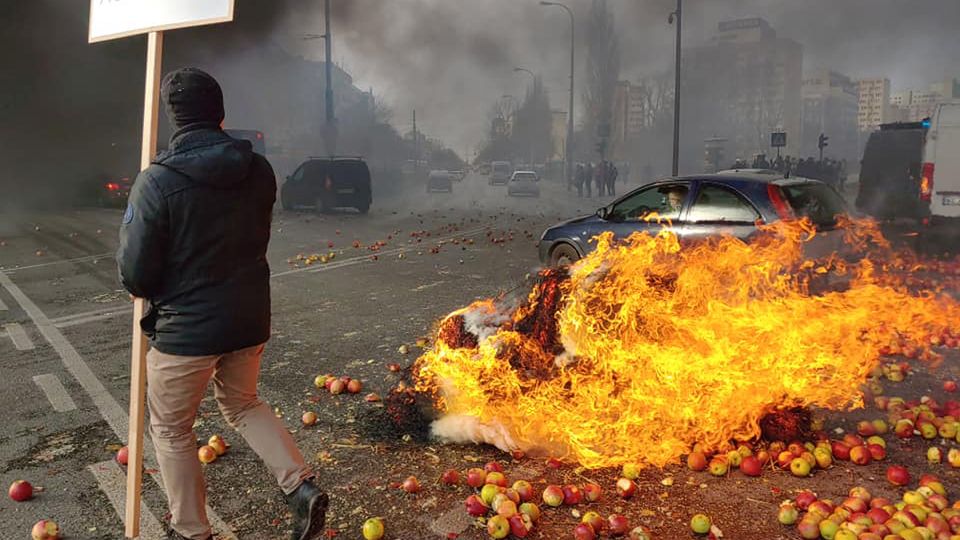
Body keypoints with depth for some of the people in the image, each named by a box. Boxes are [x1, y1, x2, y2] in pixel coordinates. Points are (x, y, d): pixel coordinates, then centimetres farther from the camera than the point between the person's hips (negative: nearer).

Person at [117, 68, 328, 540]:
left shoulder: (156, 181, -19)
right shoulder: (259, 170, -5)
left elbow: (136, 276, -14)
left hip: (186, 327, -4)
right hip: (250, 319, 5)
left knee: (171, 429, 18)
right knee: (242, 403, 27)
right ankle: (301, 487, 15)